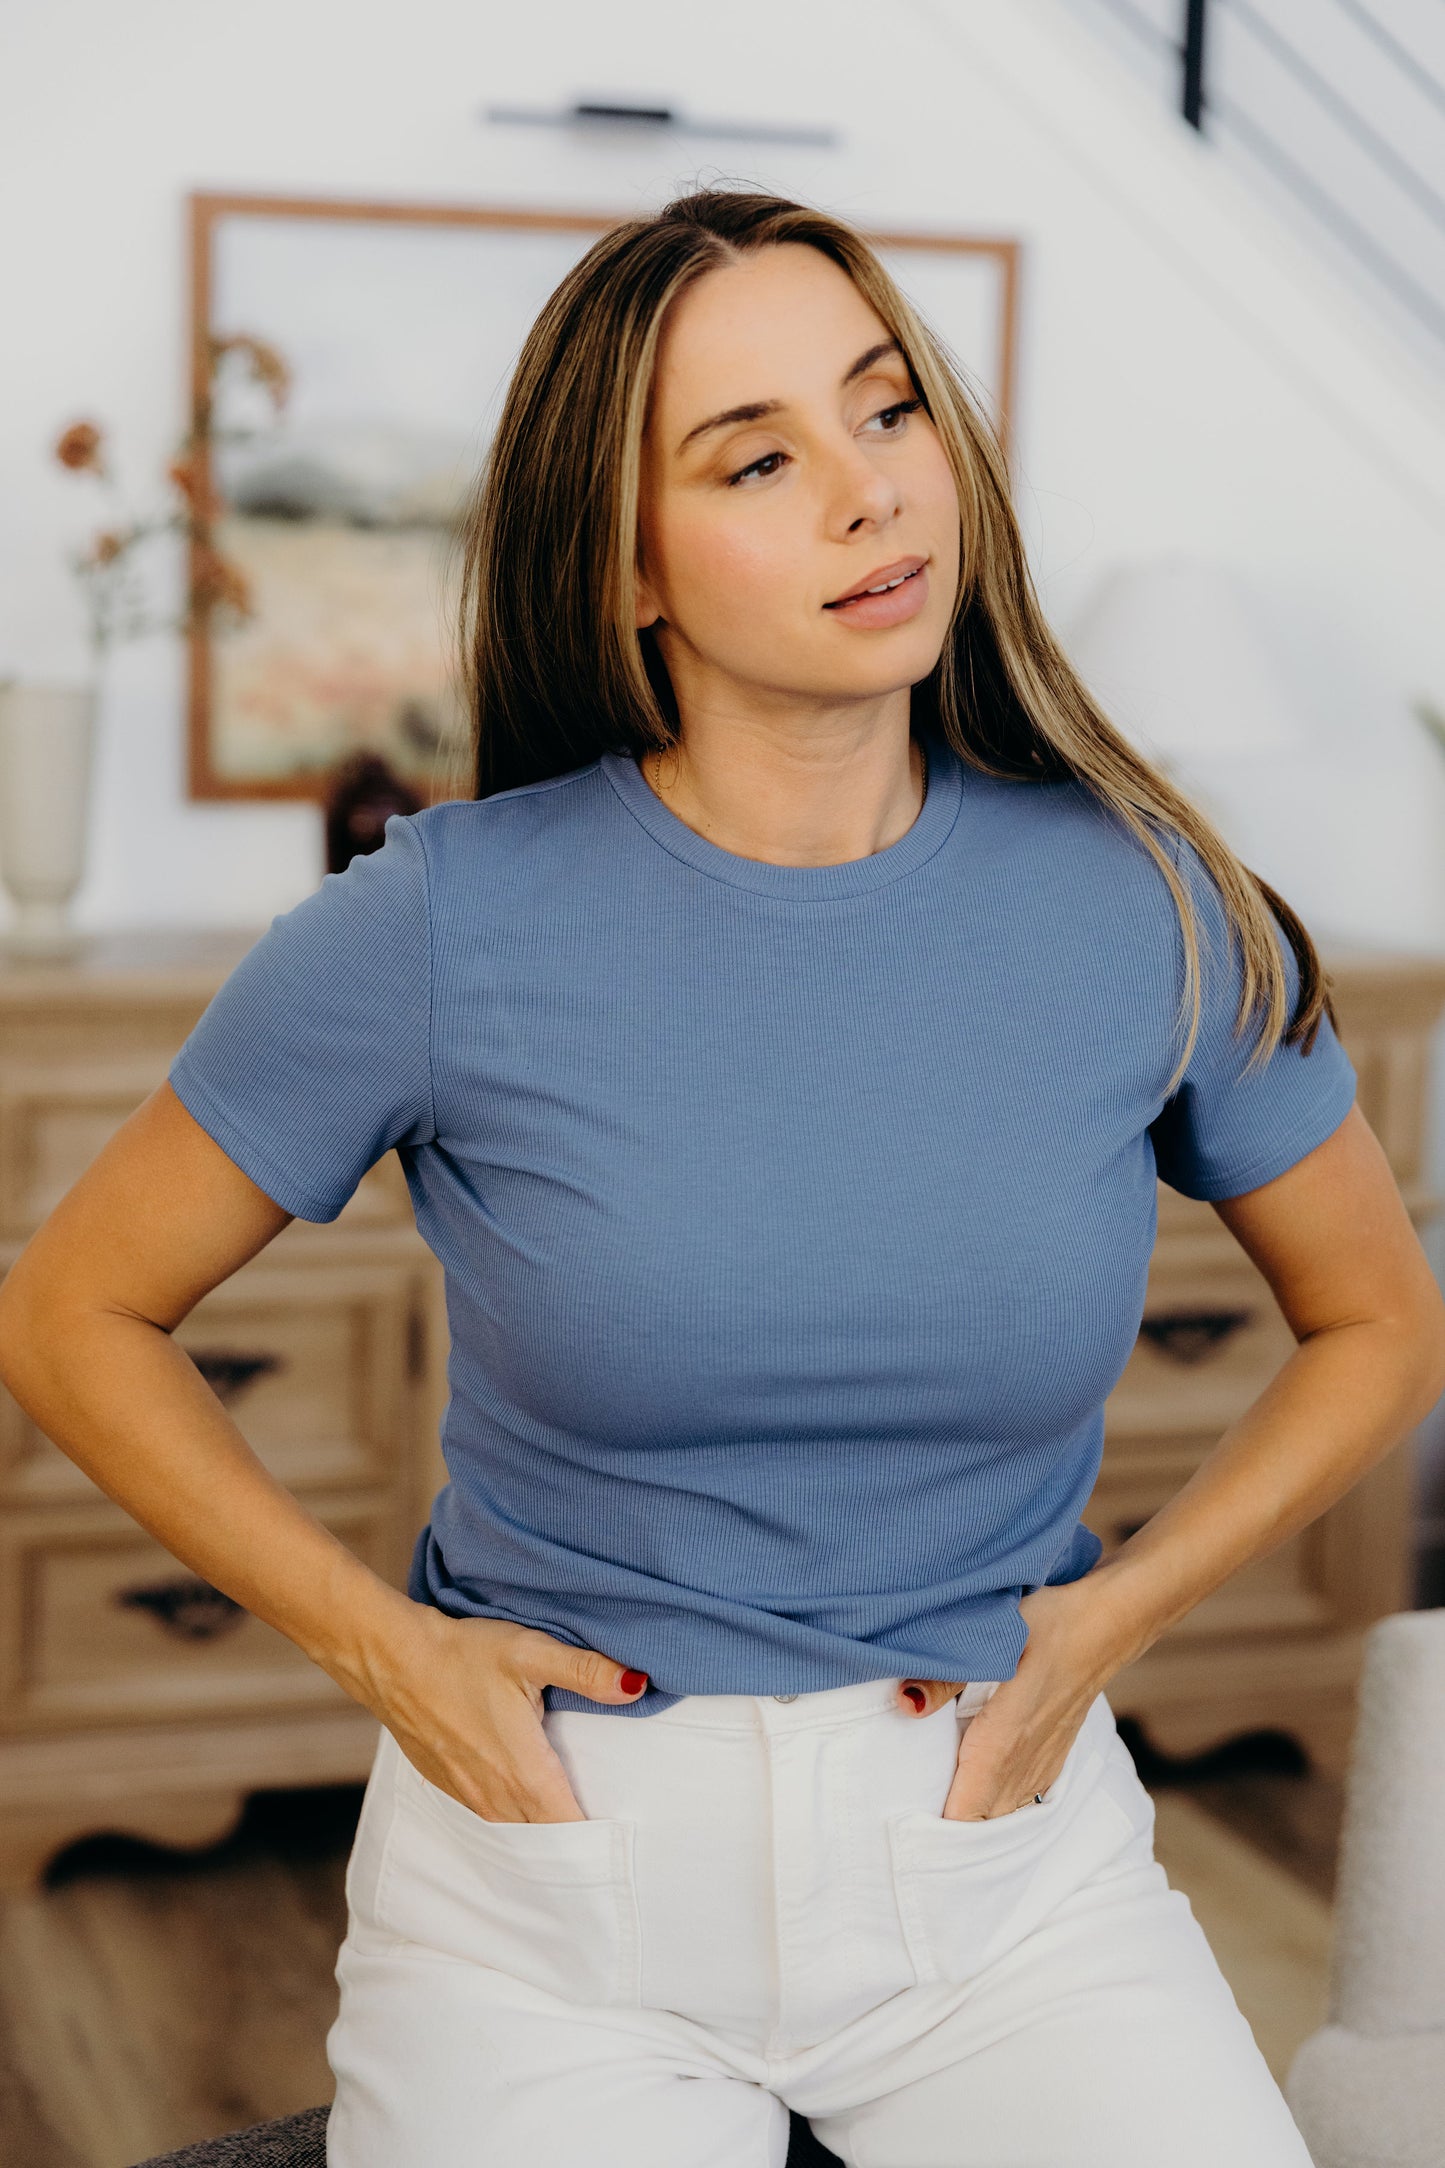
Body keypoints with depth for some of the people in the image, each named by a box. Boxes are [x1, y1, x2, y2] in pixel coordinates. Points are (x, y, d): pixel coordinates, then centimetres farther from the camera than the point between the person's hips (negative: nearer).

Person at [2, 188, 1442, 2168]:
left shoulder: (1146, 913, -7)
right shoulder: (448, 928, -12)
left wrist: (1112, 1616, -2)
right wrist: (383, 1645, -6)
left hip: (1004, 1858, 2)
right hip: (549, 1860, -1)